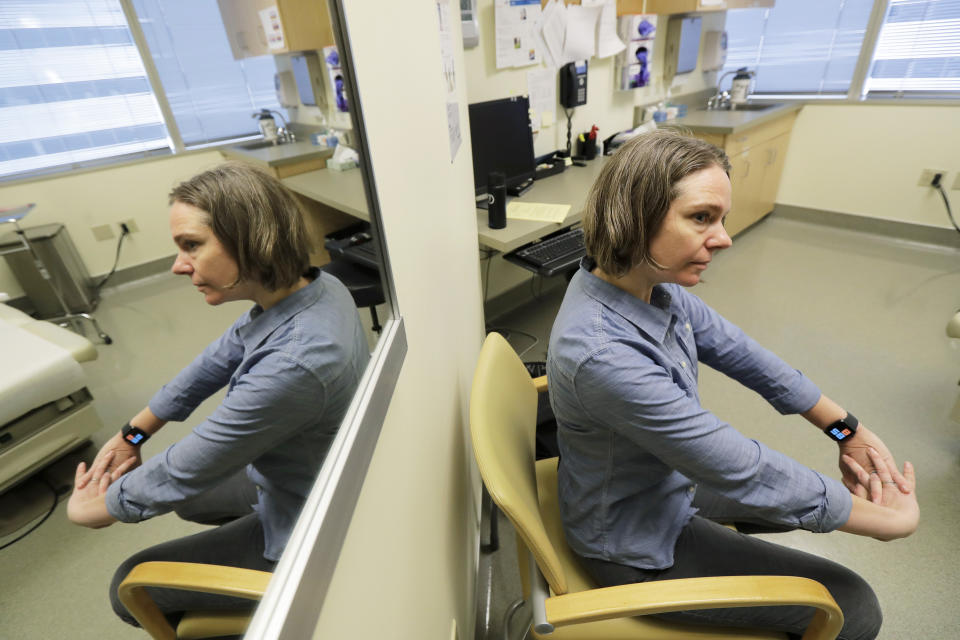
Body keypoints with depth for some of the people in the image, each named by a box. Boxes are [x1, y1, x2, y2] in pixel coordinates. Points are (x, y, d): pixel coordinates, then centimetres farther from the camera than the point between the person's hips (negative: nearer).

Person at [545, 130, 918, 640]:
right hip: (637, 546, -7)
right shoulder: (602, 354, -40)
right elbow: (743, 473, -30)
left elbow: (734, 350, 0)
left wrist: (846, 428, 1)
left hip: (673, 478, 7)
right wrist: (891, 520, -15)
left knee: (815, 490, 21)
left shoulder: (652, 280, -13)